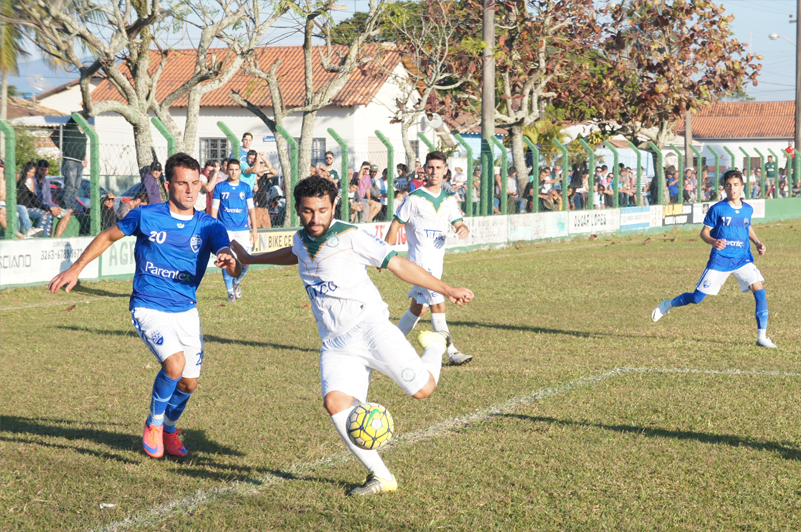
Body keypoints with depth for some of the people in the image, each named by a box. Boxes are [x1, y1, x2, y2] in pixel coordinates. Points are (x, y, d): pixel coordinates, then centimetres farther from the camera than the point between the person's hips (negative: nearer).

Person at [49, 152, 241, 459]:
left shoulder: (209, 227, -4)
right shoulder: (145, 216, -9)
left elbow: (236, 270, -16)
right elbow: (108, 236, 8)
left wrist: (230, 262, -40)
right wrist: (76, 269, 7)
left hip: (186, 311, 4)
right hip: (148, 307, -4)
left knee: (189, 383, 6)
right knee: (175, 363, -26)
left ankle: (169, 429, 38)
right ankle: (153, 425, 0)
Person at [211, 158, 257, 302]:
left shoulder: (245, 187, 9)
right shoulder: (220, 187, 4)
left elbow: (251, 208, 12)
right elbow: (214, 209, 5)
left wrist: (254, 229, 7)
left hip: (242, 229, 1)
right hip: (225, 229, -1)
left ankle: (237, 282, 23)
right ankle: (230, 292, 9)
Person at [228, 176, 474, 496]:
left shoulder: (351, 237, -7)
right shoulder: (301, 240, 12)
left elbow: (398, 264, -6)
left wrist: (446, 290, -8)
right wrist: (250, 259, 47)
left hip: (368, 324, -4)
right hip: (335, 343, 5)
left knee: (422, 388, -18)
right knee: (335, 401, -23)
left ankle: (435, 346, 20)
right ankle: (380, 477, -16)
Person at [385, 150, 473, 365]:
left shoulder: (449, 200, 10)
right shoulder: (414, 199, -6)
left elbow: (458, 223, 5)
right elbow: (395, 225, -2)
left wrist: (464, 229, -20)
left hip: (437, 262, 7)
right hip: (420, 259, -7)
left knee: (419, 307, 14)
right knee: (438, 305, -14)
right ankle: (451, 353, -13)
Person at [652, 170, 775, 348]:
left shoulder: (748, 209, 5)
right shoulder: (717, 209, -8)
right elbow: (704, 232, -4)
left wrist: (757, 243, 9)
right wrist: (713, 241, -25)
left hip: (742, 259, 3)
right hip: (720, 259, -3)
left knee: (759, 290, -17)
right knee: (697, 298, 2)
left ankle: (762, 336, -10)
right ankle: (668, 304, 34)